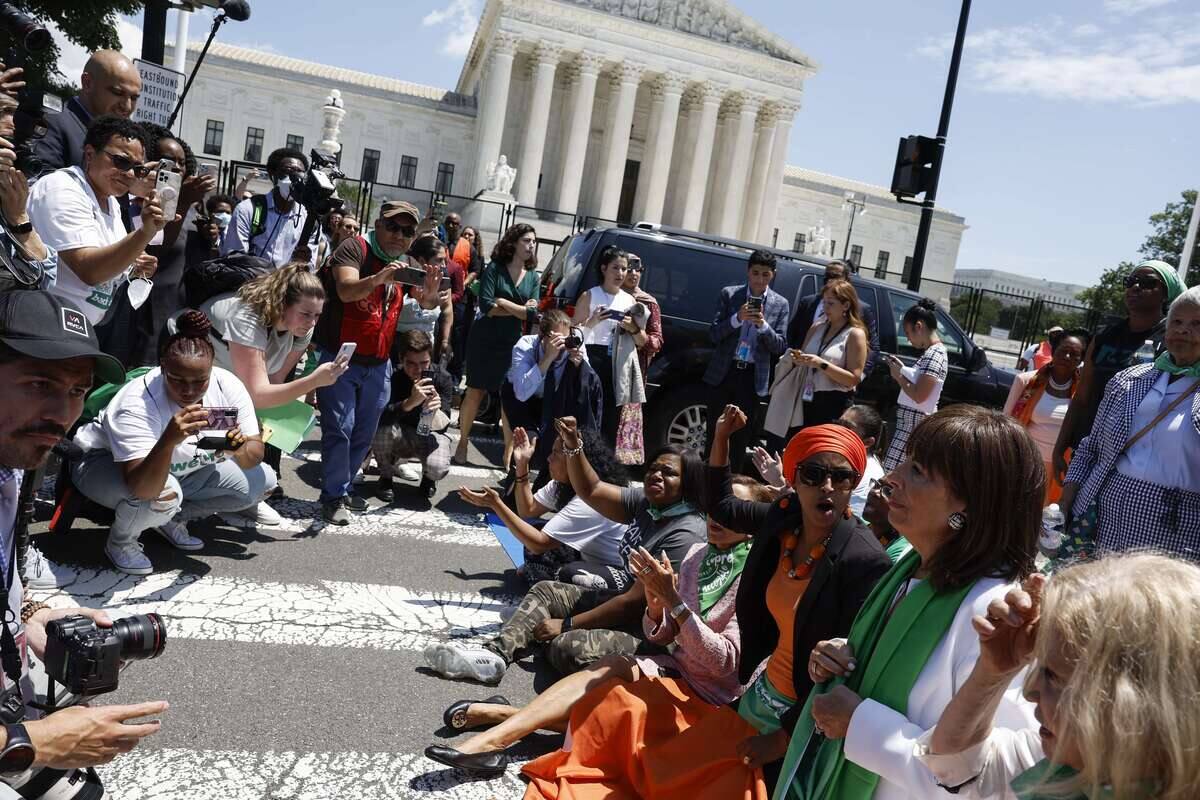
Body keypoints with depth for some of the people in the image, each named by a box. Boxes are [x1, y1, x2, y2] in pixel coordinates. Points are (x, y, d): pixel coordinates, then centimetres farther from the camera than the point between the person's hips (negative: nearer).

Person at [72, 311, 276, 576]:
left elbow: (256, 453, -21)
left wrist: (239, 450, -44)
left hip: (180, 470, 5)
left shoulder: (228, 385, -23)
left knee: (262, 480, -10)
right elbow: (143, 489, -46)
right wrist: (169, 441, -63)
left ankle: (173, 518, 8)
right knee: (164, 494, -38)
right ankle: (121, 541, -3)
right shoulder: (137, 404, -36)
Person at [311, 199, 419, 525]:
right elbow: (346, 290, -27)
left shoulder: (405, 264, 12)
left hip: (378, 364, 7)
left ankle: (343, 486, 27)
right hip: (339, 357, -6)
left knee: (364, 432, 12)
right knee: (339, 428, -8)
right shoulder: (355, 249, -9)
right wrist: (378, 278, -46)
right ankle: (334, 496, 3)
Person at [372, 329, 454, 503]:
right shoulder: (391, 375, -20)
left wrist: (436, 410, -44)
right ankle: (385, 477, -2)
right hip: (399, 434, 1)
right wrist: (410, 403, -48)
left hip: (429, 434, -1)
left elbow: (439, 426, -20)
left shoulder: (442, 378, -18)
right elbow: (378, 417, -32)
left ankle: (428, 478, 10)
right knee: (381, 428, -33)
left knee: (438, 468, -31)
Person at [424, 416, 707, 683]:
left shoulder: (685, 535, -24)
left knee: (567, 646, -31)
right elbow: (591, 491, 9)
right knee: (545, 591, 11)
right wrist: (573, 446, -9)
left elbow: (635, 602, -23)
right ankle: (495, 654, -6)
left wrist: (568, 624, -16)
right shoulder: (648, 502, 3)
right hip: (623, 600, 10)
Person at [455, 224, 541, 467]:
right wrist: (519, 310, -11)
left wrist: (503, 303, -12)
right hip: (485, 341, -3)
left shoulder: (533, 277, 7)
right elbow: (486, 306, -15)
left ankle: (509, 452, 9)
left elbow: (532, 313, -5)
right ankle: (462, 443, 18)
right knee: (475, 392, 4)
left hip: (513, 345, 3)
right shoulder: (494, 269, -5)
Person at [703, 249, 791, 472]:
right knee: (715, 433, 4)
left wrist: (763, 324, -18)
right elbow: (714, 334, -3)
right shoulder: (729, 294, 1)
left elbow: (780, 347, -1)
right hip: (724, 372, 0)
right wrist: (737, 318, -19)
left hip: (753, 377, 0)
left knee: (741, 437, 8)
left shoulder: (780, 304, 3)